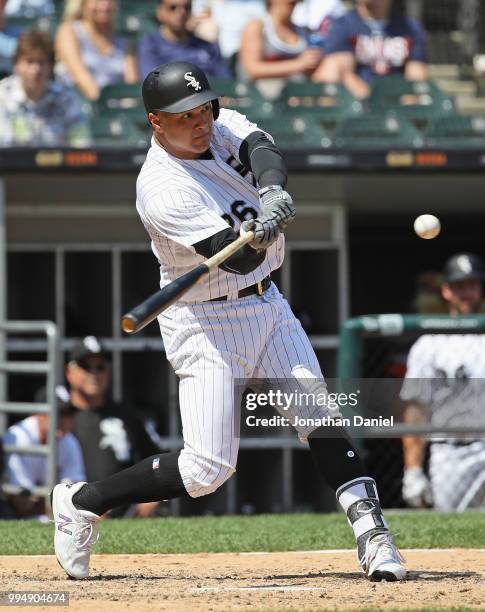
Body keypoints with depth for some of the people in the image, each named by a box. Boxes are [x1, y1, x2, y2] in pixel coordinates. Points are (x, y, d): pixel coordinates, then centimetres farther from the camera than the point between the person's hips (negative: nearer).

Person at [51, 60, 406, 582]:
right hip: (206, 323, -7)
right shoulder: (160, 190, -24)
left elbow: (260, 149, -23)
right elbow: (236, 257, -30)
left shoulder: (222, 126, -2)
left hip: (265, 304, 7)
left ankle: (371, 534, -6)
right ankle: (81, 504, 5)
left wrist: (272, 189, -44)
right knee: (207, 470, -10)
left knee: (319, 416, -6)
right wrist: (258, 234, -52)